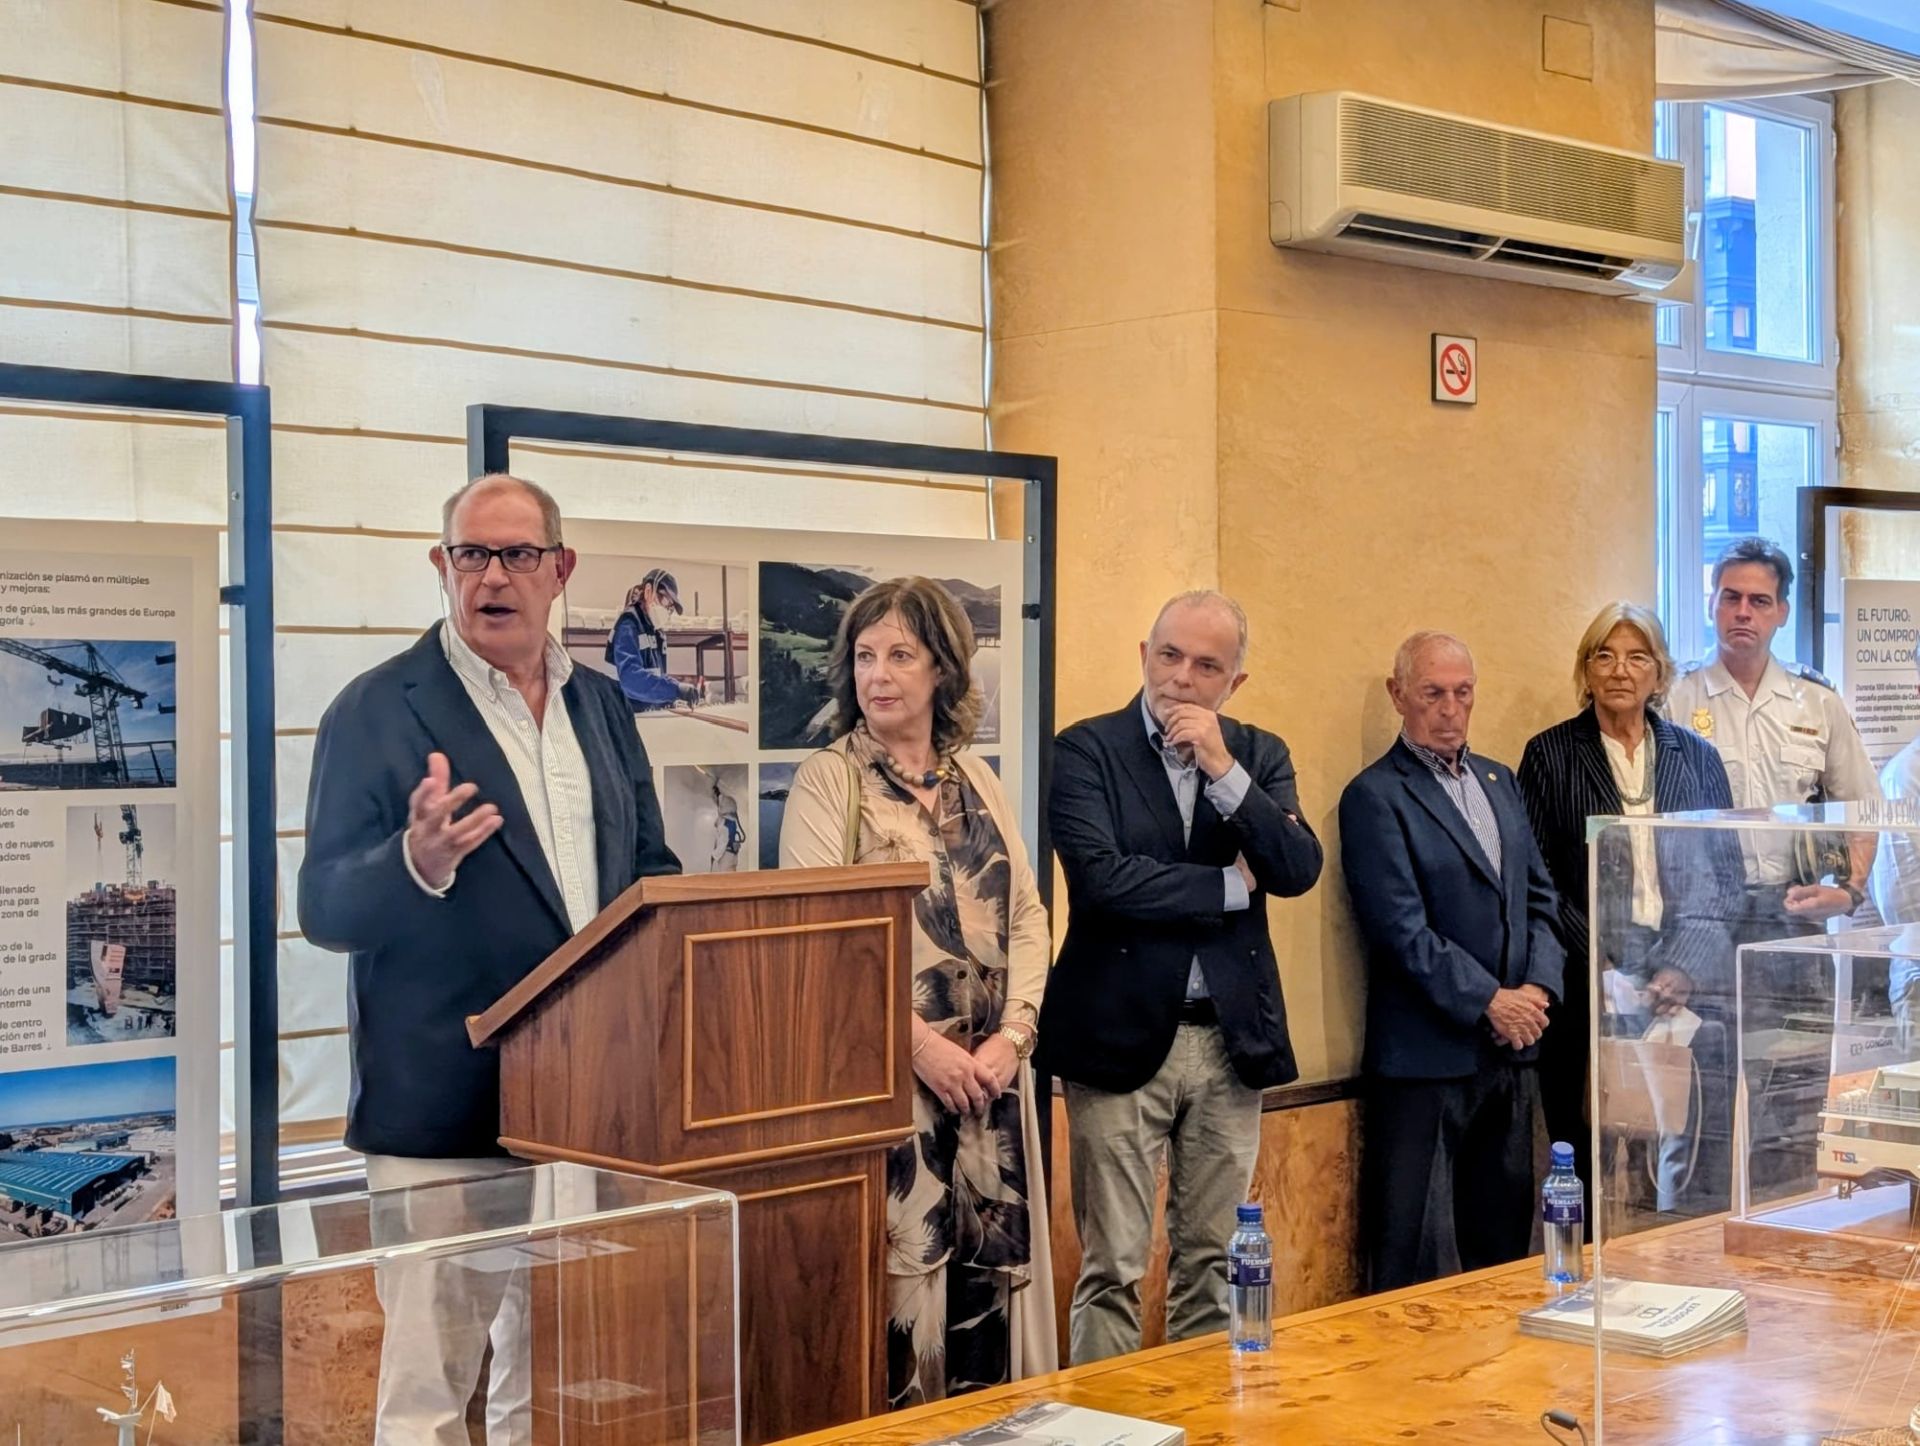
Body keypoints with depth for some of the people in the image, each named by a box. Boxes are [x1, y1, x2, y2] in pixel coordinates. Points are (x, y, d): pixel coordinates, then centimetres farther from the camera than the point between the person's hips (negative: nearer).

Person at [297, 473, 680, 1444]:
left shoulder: (600, 705, 11)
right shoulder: (377, 710, -6)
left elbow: (649, 866, 19)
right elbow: (326, 911, -9)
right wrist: (418, 862, -30)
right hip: (445, 1110, -5)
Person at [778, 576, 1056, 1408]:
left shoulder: (977, 778, 12)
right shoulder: (826, 781, -2)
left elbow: (1027, 916, 10)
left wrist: (1013, 1034, -6)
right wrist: (921, 1043, -16)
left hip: (990, 1074, 5)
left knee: (993, 1266, 6)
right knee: (897, 1268, -5)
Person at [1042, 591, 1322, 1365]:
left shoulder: (1259, 755, 9)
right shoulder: (1087, 749, -4)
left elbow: (1298, 870, -5)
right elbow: (1099, 877, -17)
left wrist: (1223, 770, -14)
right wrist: (1233, 886, -7)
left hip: (1231, 1038, 4)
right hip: (1123, 1036, -4)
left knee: (1212, 1262, 12)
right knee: (1112, 1268, -1)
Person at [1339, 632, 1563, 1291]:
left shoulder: (1499, 781, 15)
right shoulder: (1375, 797, -7)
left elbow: (1539, 897, 15)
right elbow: (1402, 930, -14)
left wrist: (1539, 987, -2)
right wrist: (1488, 1002, -14)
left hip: (1510, 1051, 7)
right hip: (1427, 1057, -7)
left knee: (1502, 1241, 13)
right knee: (1418, 1260, -2)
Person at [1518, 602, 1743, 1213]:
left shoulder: (1696, 757, 13)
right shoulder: (1549, 754, 5)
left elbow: (1727, 875, 9)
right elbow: (1535, 877, -1)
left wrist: (1685, 967, -5)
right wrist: (1604, 965, -10)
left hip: (1692, 987, 2)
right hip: (1588, 989, -2)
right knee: (1594, 1171, -2)